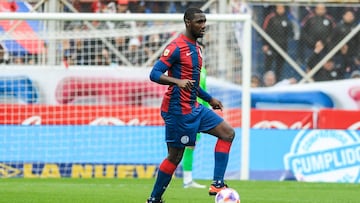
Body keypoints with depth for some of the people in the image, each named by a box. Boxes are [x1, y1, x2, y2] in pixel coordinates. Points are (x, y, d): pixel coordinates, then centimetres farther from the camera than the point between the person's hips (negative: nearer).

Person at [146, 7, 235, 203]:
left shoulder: (196, 48, 14)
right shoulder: (176, 47, -15)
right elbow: (154, 74, -21)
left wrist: (209, 99, 27)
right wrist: (178, 82, -35)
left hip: (193, 107, 9)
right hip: (177, 110, -9)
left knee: (228, 133, 1)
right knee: (175, 156, -3)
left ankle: (217, 184, -2)